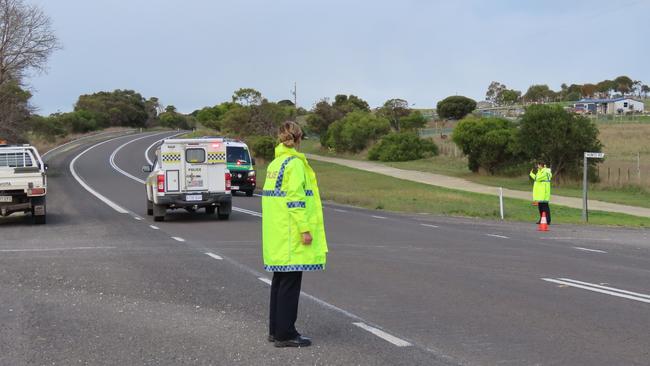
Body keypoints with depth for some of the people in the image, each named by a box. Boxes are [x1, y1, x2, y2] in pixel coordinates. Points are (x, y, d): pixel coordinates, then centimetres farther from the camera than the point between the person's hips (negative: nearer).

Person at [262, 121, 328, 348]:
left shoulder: (275, 163, 14)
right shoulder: (295, 163, -13)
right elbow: (296, 199, -19)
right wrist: (305, 229, -18)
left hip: (276, 234, 9)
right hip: (291, 234, -9)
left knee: (280, 281, 15)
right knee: (290, 283, -4)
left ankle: (275, 330, 22)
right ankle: (285, 335, 0)